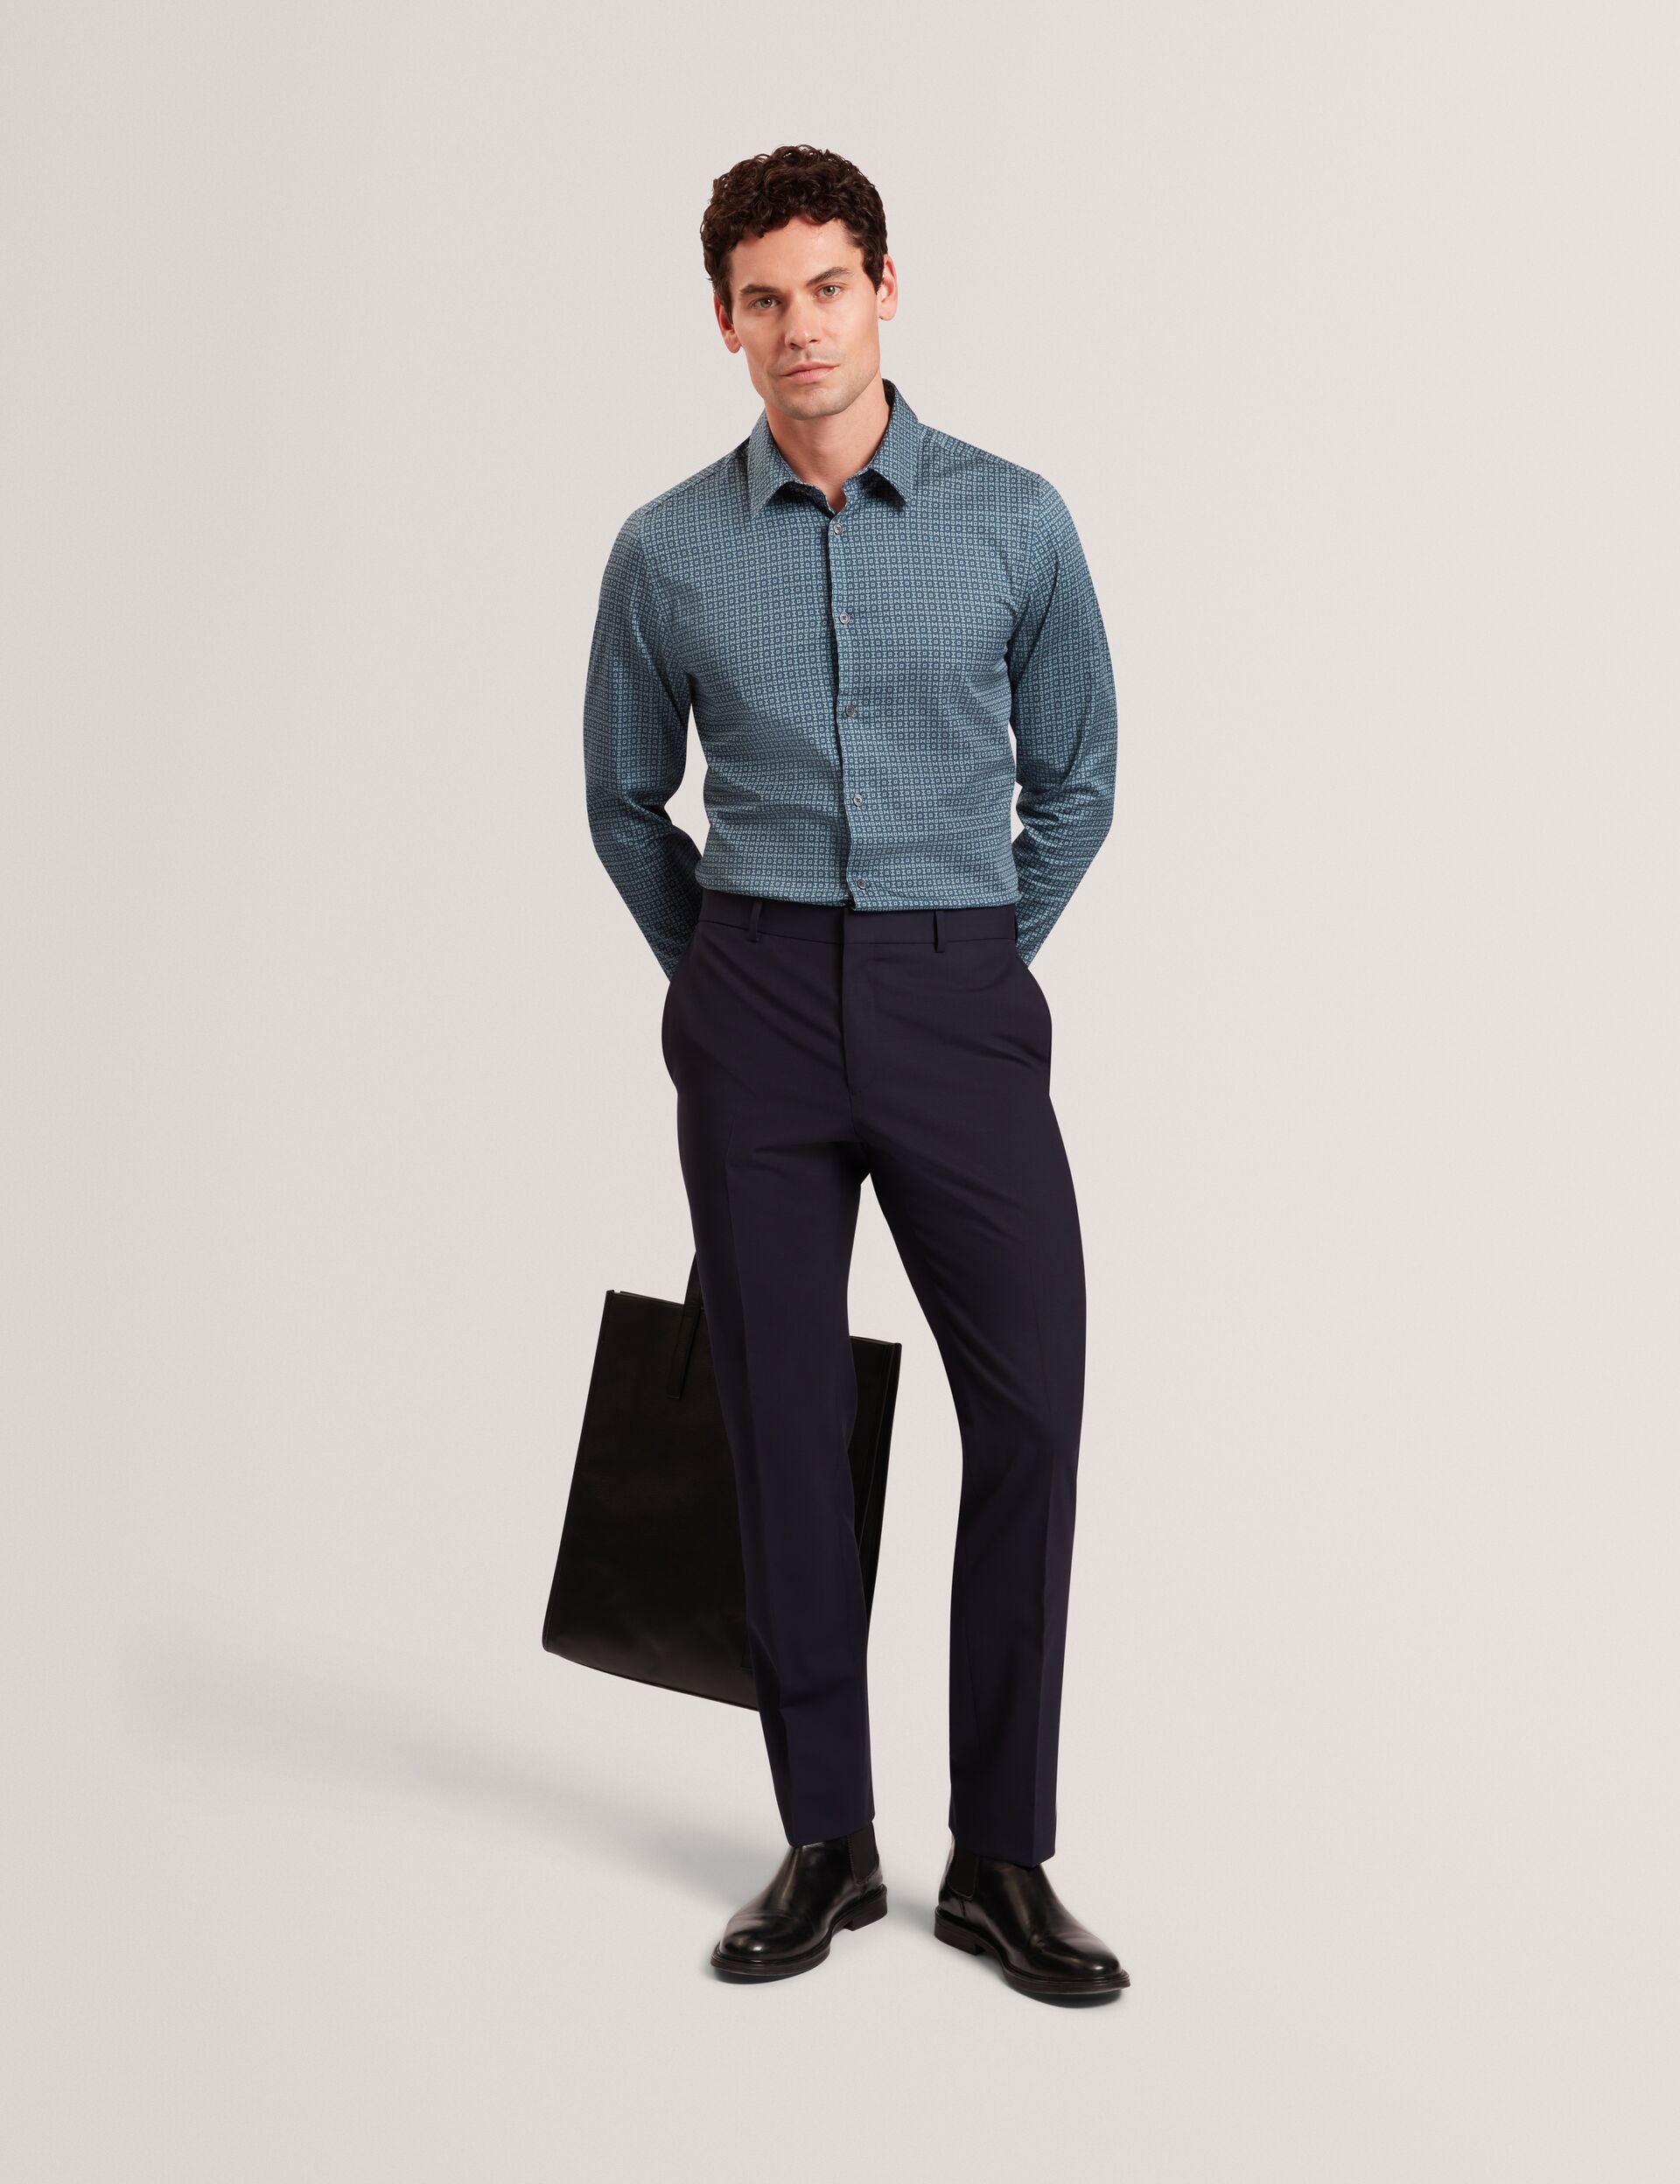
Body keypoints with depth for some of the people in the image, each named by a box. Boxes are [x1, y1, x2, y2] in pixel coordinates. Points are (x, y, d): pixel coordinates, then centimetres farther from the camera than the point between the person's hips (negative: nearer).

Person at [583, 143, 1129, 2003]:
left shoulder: (1015, 522, 1)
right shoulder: (668, 550, 4)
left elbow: (1076, 782, 11)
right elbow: (624, 802, 16)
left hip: (959, 1000, 0)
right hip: (755, 1015, 1)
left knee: (1028, 1407, -6)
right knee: (786, 1423, 3)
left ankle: (1001, 1858, 6)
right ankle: (826, 1840, 15)